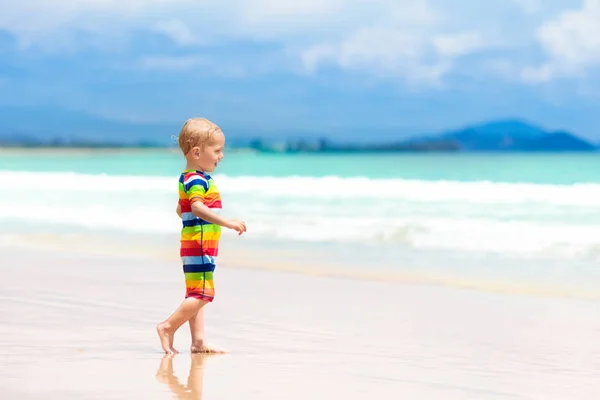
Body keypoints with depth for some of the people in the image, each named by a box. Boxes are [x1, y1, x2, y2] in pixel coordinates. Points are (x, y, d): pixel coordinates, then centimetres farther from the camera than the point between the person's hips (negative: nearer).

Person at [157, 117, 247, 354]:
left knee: (196, 295, 10)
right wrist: (227, 223, -39)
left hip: (194, 247, 11)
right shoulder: (197, 180, -16)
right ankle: (168, 327, -5)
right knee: (202, 294, -11)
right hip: (199, 247, -11)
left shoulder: (189, 178, 16)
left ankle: (198, 341, 11)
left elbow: (181, 210, 28)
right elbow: (197, 207, -33)